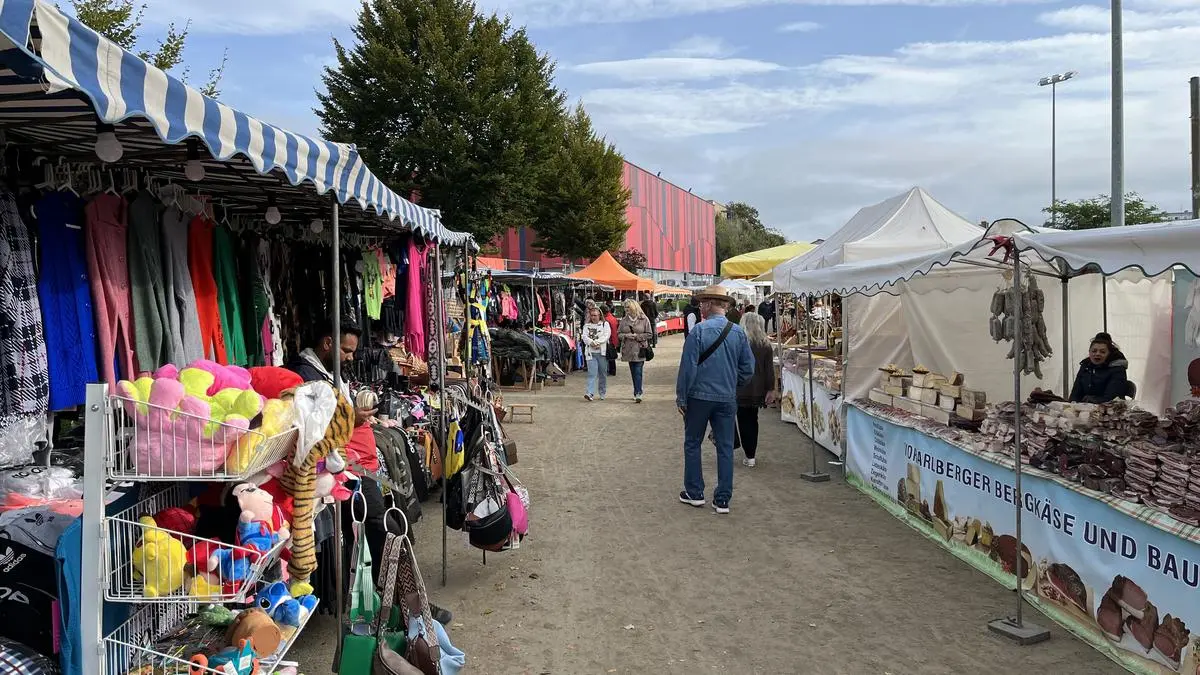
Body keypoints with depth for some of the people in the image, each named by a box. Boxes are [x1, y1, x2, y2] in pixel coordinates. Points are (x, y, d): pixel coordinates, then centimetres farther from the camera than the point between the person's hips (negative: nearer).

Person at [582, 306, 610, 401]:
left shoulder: (605, 324, 8)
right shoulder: (587, 325, 14)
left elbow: (606, 336, -5)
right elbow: (584, 337, 1)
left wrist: (596, 342, -17)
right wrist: (592, 343, -18)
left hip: (602, 352, -1)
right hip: (590, 352, 1)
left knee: (602, 374, 6)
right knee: (592, 373, -10)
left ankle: (602, 393, 19)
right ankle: (590, 393, -18)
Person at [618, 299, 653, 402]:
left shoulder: (644, 319, -4)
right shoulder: (624, 320, 7)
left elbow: (649, 334, -2)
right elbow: (618, 333, 11)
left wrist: (637, 336, -14)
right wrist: (626, 335, -10)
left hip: (639, 350, -4)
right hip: (628, 350, 4)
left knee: (638, 372, -11)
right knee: (633, 373, 10)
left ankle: (638, 393, -12)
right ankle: (637, 392, 21)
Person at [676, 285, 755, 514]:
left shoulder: (699, 330, -12)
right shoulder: (738, 332, 0)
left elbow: (688, 367, -12)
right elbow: (748, 368, 4)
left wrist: (681, 397, -5)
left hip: (699, 396, -3)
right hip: (727, 399, 3)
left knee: (692, 443, 13)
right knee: (725, 447, 8)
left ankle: (694, 493, 19)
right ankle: (722, 500, 12)